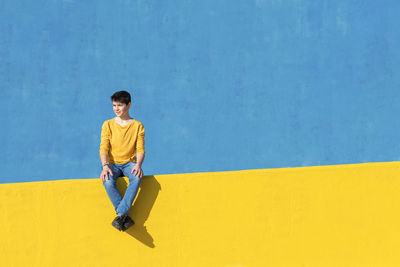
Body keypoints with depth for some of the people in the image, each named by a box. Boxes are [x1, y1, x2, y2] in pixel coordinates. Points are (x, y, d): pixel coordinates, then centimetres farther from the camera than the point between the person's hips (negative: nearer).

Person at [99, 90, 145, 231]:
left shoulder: (137, 126, 5)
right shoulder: (108, 125, 5)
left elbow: (140, 149, -2)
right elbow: (104, 148, -4)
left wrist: (138, 164, -23)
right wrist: (105, 166, -22)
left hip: (129, 163, 0)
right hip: (112, 163, 0)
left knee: (137, 177, -36)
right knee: (107, 180, -34)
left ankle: (120, 215, -39)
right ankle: (125, 217, -33)